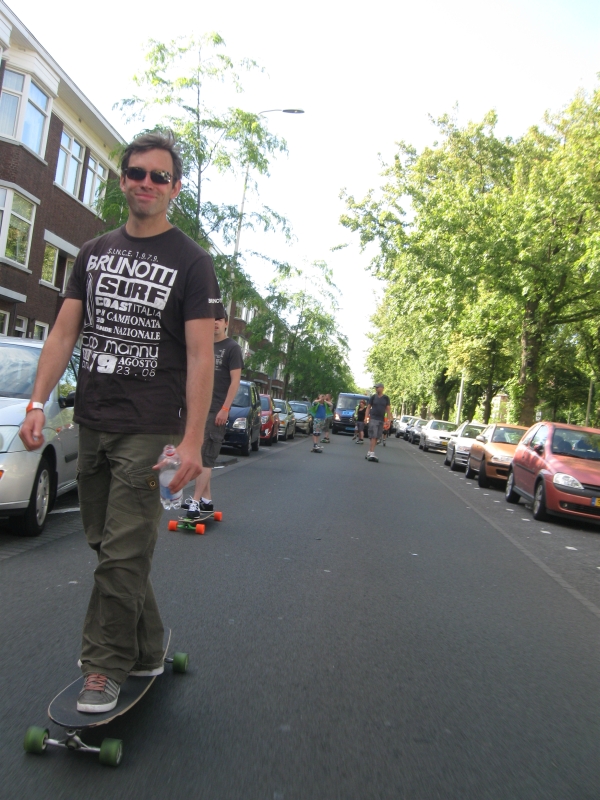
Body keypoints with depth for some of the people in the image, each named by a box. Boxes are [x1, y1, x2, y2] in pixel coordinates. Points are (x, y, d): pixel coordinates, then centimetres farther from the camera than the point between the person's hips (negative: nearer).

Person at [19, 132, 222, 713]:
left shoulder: (191, 262, -1)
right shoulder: (93, 252, 14)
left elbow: (200, 355, -9)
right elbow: (64, 331, 12)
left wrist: (191, 440, -17)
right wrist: (38, 403, 1)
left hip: (149, 431, -5)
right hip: (90, 425, 6)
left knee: (123, 552, -3)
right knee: (108, 545, 12)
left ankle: (105, 666, 15)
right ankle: (145, 652, 29)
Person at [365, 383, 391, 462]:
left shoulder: (386, 398, 7)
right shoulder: (373, 397, 4)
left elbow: (388, 409, 7)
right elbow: (368, 407, 6)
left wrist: (388, 419, -2)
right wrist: (366, 416, -5)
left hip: (381, 420, 3)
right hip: (373, 418, -3)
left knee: (376, 437, 5)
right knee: (373, 436, -13)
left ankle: (369, 453, 13)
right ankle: (372, 454, -18)